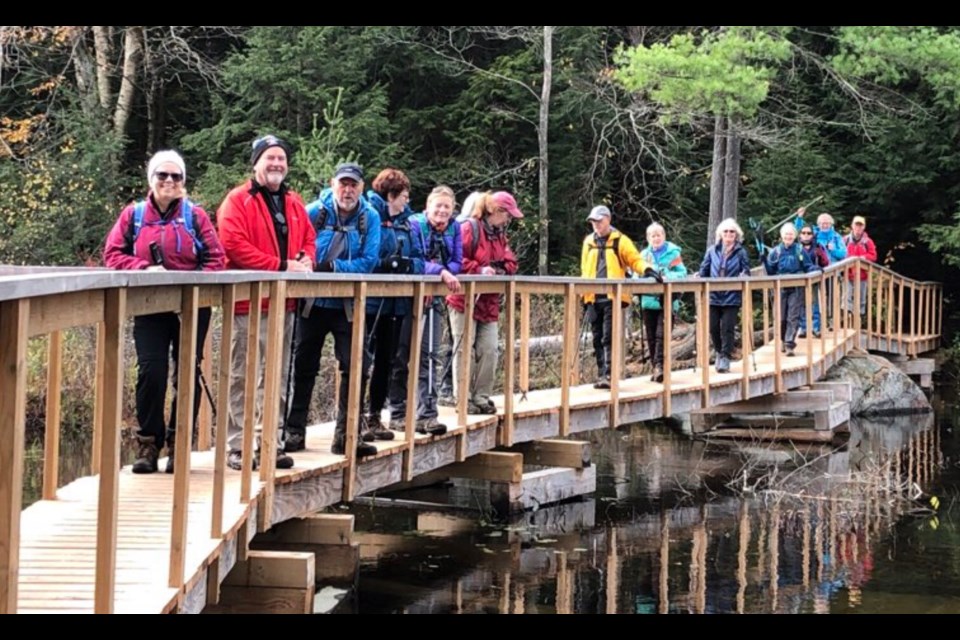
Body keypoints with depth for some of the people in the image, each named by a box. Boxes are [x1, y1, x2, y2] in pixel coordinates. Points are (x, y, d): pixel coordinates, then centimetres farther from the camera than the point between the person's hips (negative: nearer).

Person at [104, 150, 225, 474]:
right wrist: (144, 268, -14)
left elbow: (216, 258, 0)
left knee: (187, 373, 1)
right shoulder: (133, 215, 8)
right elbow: (112, 254, 2)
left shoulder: (195, 216, 5)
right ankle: (148, 444, 0)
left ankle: (178, 444, 10)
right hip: (150, 308, 0)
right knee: (151, 371, -9)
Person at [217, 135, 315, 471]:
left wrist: (306, 261, -2)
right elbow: (234, 245, -16)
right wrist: (281, 266, -18)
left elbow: (308, 237, 22)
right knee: (243, 377, -4)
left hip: (284, 304, 7)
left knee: (278, 379, 11)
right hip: (249, 303, -7)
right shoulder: (238, 201, -6)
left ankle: (272, 443, 18)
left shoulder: (294, 203, 16)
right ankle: (237, 446, -1)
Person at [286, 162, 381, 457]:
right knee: (304, 367, 7)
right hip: (313, 303, -1)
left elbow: (369, 260, -10)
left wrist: (334, 267, -20)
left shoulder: (369, 217, -3)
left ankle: (346, 434, 3)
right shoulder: (315, 212, -5)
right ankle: (295, 430, 17)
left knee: (355, 367, -3)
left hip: (348, 306, 1)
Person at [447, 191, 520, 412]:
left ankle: (481, 396, 12)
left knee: (488, 350, 4)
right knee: (466, 350, -3)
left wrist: (502, 269, -6)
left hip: (489, 302, 7)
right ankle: (463, 399, 2)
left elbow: (510, 263, 16)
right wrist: (479, 270, -22)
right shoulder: (470, 229, -10)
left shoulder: (500, 236, 16)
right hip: (465, 300, -7)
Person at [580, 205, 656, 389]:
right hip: (594, 298, 5)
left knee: (609, 338, -12)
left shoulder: (620, 240, 2)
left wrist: (647, 270, -19)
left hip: (613, 297, -5)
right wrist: (584, 295, 16)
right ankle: (601, 373, 13)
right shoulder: (589, 242, 15)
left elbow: (635, 259, 1)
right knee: (597, 338, 7)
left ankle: (608, 375, -16)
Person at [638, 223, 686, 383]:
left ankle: (659, 366, -18)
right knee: (651, 337, 6)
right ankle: (656, 368, 15)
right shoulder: (644, 255, 14)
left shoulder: (673, 253, 4)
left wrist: (668, 277, -21)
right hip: (649, 300, 4)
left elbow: (682, 273, -2)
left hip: (667, 301, -4)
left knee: (662, 335, -14)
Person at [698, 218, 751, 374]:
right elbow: (704, 270, 12)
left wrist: (743, 276, -19)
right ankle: (719, 352, 28)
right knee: (713, 327, 6)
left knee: (727, 328, -6)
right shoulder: (712, 251, 7)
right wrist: (699, 277, -7)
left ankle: (725, 359, 0)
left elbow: (746, 272, 2)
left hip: (732, 297, -3)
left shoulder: (740, 252, 2)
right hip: (714, 296, 3)